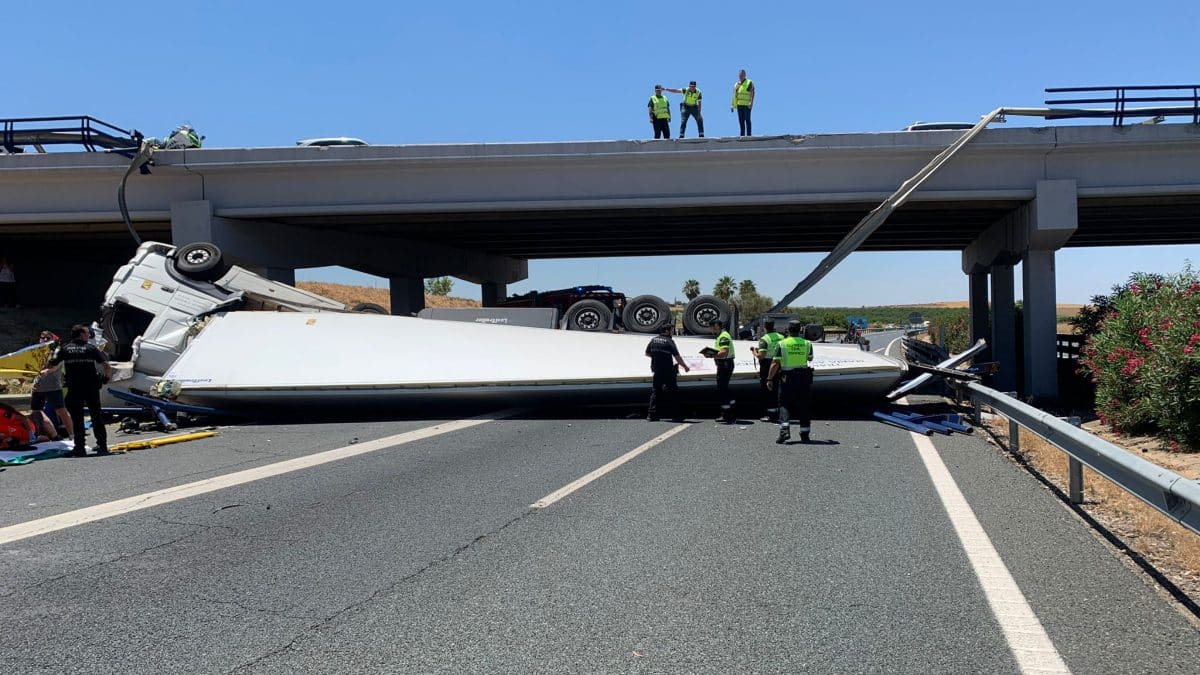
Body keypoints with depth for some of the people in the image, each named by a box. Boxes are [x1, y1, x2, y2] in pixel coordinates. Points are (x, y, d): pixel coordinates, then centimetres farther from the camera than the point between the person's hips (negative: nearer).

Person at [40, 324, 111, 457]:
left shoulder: (65, 349, 5)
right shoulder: (91, 348, 0)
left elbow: (53, 366, 10)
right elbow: (108, 367, -7)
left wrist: (46, 372, 32)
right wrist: (106, 377, 11)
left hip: (74, 390, 1)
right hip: (91, 389, -1)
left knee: (77, 418, 7)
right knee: (97, 417, 9)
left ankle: (80, 448, 4)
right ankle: (102, 446, 9)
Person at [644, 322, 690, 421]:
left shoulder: (653, 340, 4)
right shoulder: (669, 342, -12)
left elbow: (647, 353, 11)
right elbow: (677, 357, -14)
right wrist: (685, 367, -3)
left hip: (657, 370, 5)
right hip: (668, 371, -5)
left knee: (655, 391, 11)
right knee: (673, 391, 4)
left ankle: (652, 414, 4)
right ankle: (676, 415, 4)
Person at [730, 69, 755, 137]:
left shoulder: (749, 83, -1)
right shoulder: (736, 84, 15)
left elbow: (752, 94, -9)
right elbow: (734, 96, 18)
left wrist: (751, 103, -21)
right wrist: (732, 105, 12)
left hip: (747, 105, -5)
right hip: (739, 105, 5)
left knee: (747, 120, -5)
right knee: (741, 121, 5)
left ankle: (748, 135, -4)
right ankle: (742, 135, 9)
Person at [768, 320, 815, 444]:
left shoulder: (782, 344, -6)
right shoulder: (807, 344, 2)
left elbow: (775, 364, -9)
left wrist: (770, 379, -3)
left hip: (787, 378, -2)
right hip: (804, 378, 2)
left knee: (784, 405, 4)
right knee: (804, 407, 9)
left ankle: (784, 430, -14)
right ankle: (804, 435, 11)